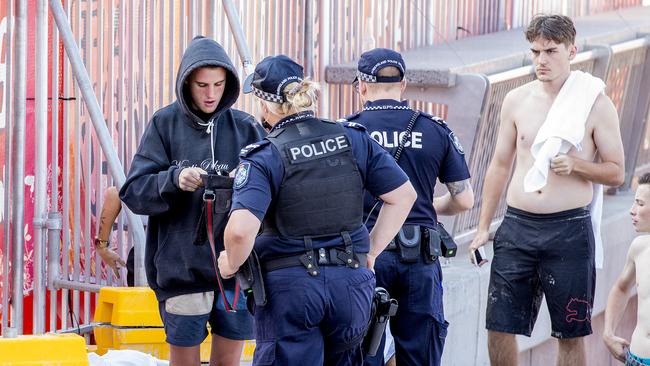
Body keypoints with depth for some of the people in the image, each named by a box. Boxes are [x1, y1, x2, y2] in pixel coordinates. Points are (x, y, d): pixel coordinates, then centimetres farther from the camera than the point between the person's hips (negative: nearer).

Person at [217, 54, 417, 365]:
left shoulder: (263, 158, -12)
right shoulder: (353, 139, 2)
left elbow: (240, 230, -25)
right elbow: (403, 195, 5)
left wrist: (231, 264, -5)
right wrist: (372, 250, 11)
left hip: (289, 285, -4)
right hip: (351, 281, 4)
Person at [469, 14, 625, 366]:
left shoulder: (595, 103, -2)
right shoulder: (517, 100, 8)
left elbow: (616, 172, 1)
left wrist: (575, 164, -18)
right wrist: (483, 227, 12)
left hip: (569, 230, -3)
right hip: (517, 227, 3)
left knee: (570, 334, 3)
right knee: (499, 326, 1)